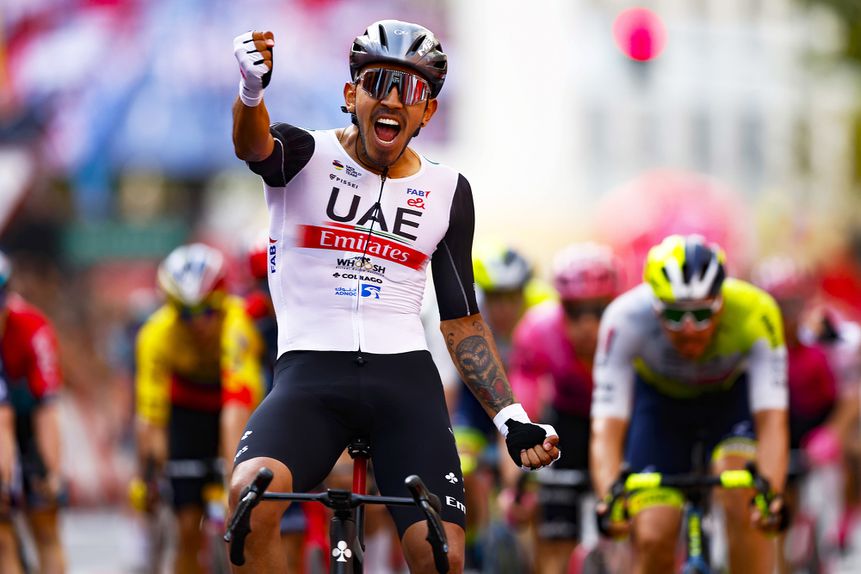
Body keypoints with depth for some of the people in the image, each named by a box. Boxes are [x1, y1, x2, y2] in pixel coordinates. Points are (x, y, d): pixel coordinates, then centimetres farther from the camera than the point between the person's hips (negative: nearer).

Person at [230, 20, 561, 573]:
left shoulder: (447, 191, 12)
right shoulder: (306, 156, 3)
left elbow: (461, 320, 17)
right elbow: (253, 145, -22)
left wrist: (512, 418, 7)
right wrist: (252, 90, -46)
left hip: (403, 376, 2)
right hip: (310, 368, -2)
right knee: (252, 494, -32)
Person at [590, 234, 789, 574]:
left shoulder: (755, 314, -36)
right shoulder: (626, 319, -36)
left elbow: (771, 420, -41)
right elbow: (607, 428, -38)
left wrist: (770, 492, -58)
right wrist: (609, 499, -56)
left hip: (731, 395, 0)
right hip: (659, 399, 0)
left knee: (743, 501, -28)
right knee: (652, 539, -13)